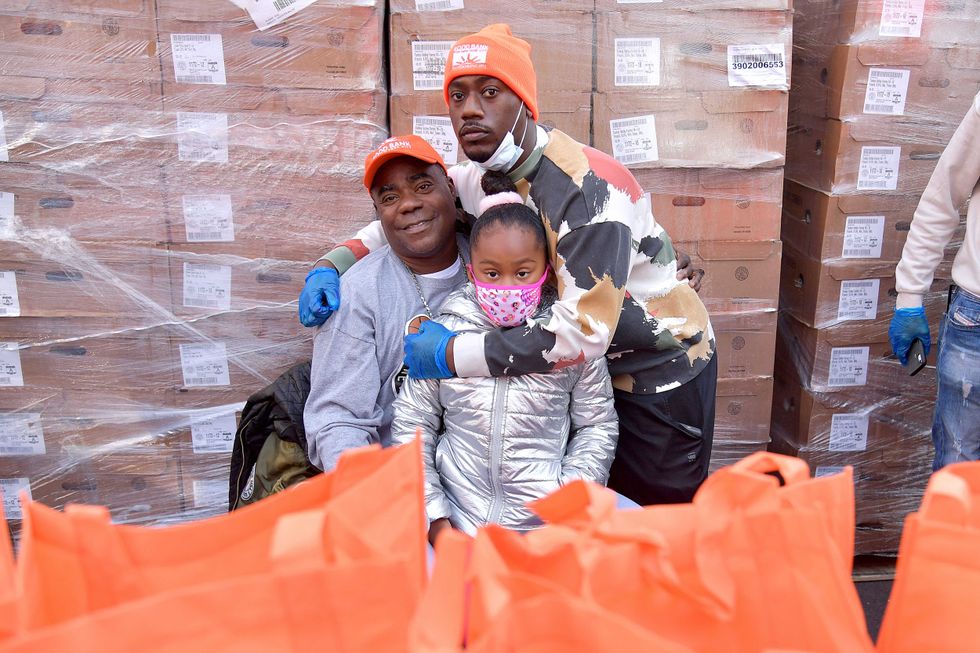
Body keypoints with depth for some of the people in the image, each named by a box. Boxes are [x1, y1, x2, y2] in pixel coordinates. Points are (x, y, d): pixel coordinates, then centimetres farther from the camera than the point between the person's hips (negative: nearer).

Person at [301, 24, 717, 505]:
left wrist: (450, 354, -28)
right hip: (595, 365, 7)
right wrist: (333, 265, -8)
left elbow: (583, 332, -34)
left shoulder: (584, 187, -30)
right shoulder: (485, 179, -6)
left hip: (661, 370, -6)